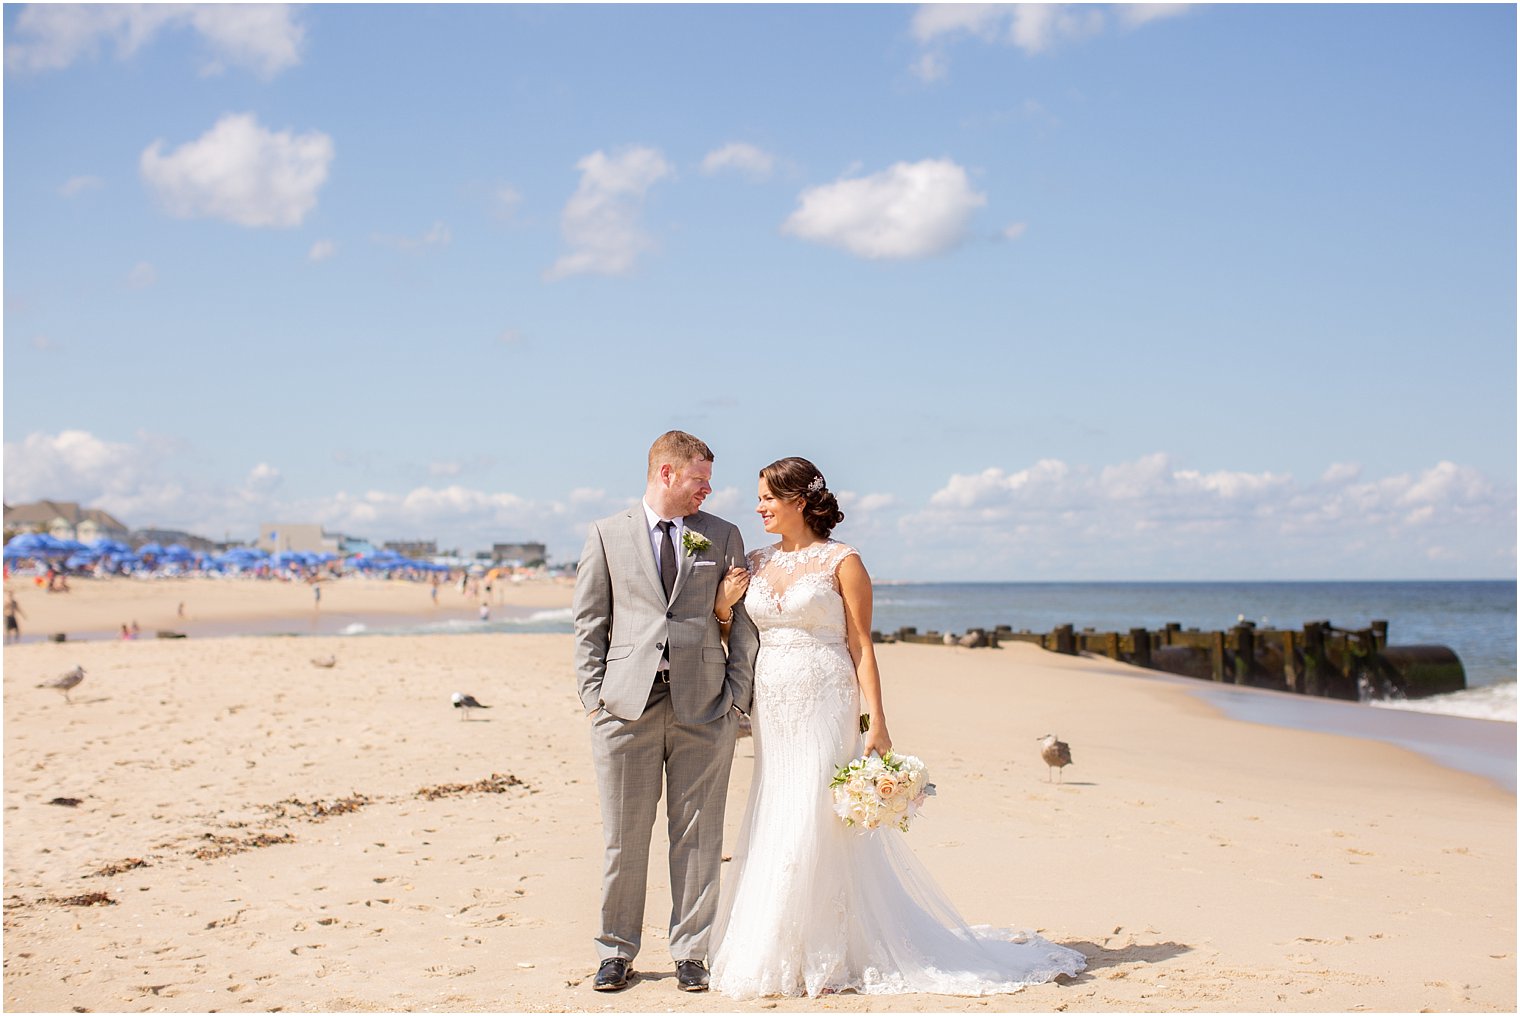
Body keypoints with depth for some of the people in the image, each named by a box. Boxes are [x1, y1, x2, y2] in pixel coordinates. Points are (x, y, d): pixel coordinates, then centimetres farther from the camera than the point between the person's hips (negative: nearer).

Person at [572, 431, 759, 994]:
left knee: (698, 836, 3)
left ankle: (690, 953, 13)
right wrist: (594, 695, 0)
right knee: (625, 834, 3)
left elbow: (743, 622, 10)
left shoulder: (723, 536, 11)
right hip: (627, 703, -1)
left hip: (703, 706, 1)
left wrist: (737, 695, 1)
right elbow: (590, 623, 8)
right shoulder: (607, 534, 9)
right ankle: (617, 952, 14)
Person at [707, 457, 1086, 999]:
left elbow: (862, 646, -7)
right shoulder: (757, 563, 11)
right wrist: (722, 608, -4)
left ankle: (828, 959, 4)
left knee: (818, 825, -6)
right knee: (774, 827, 7)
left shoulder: (841, 561, -5)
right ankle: (776, 954, 16)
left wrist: (876, 721, -13)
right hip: (773, 711, 6)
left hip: (825, 707, -5)